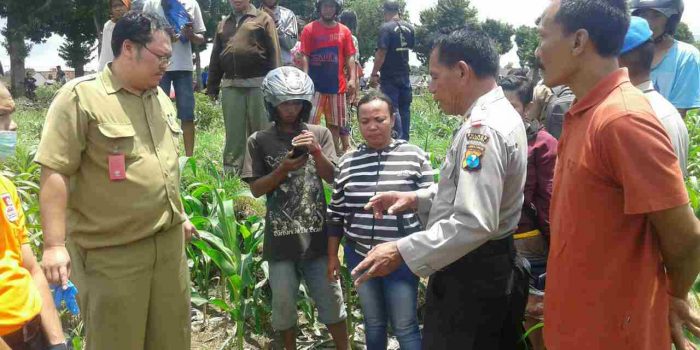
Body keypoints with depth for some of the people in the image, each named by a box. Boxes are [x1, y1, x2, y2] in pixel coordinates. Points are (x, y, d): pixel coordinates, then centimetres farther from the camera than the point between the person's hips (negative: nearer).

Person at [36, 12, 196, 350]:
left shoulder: (160, 97, 10)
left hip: (168, 241, 7)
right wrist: (54, 244, -21)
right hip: (112, 253, -6)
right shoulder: (80, 96, -12)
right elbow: (54, 172, -16)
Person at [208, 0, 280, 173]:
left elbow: (273, 52, -2)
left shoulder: (263, 19, 5)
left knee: (260, 130, 2)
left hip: (258, 84, -4)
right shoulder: (223, 24, 19)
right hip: (230, 86, 4)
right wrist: (212, 86, 14)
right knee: (233, 132, 6)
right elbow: (215, 57, 20)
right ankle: (231, 172, 12)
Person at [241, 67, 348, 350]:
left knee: (331, 298, 10)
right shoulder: (259, 141, -1)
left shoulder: (320, 134, 1)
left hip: (317, 234, 0)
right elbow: (256, 189, -3)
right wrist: (282, 170, -19)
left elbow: (331, 177, -3)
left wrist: (316, 152, -20)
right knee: (283, 302, 12)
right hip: (281, 237, 0)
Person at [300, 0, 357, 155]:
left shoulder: (344, 31, 7)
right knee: (310, 121, -6)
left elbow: (349, 57, 7)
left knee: (335, 123, 9)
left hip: (337, 84, 3)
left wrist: (352, 79, -5)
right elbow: (305, 56, -2)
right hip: (315, 84, -2)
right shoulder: (309, 29, 1)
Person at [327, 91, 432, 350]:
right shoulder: (348, 161, 2)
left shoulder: (415, 157, -8)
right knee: (373, 322, 19)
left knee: (404, 327, 4)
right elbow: (336, 213, 8)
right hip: (359, 257, 4)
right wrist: (332, 256, 10)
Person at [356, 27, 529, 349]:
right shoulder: (501, 115, 9)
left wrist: (401, 251, -28)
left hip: (471, 274, -10)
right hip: (492, 265, 10)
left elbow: (473, 223, -32)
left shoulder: (483, 128, -25)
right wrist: (417, 198, 8)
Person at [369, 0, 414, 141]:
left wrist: (374, 74, -13)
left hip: (389, 76, -6)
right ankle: (405, 139, 17)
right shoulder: (409, 27, 6)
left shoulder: (386, 28, -14)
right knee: (404, 108, 12)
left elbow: (381, 53, -18)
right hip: (404, 75, 6)